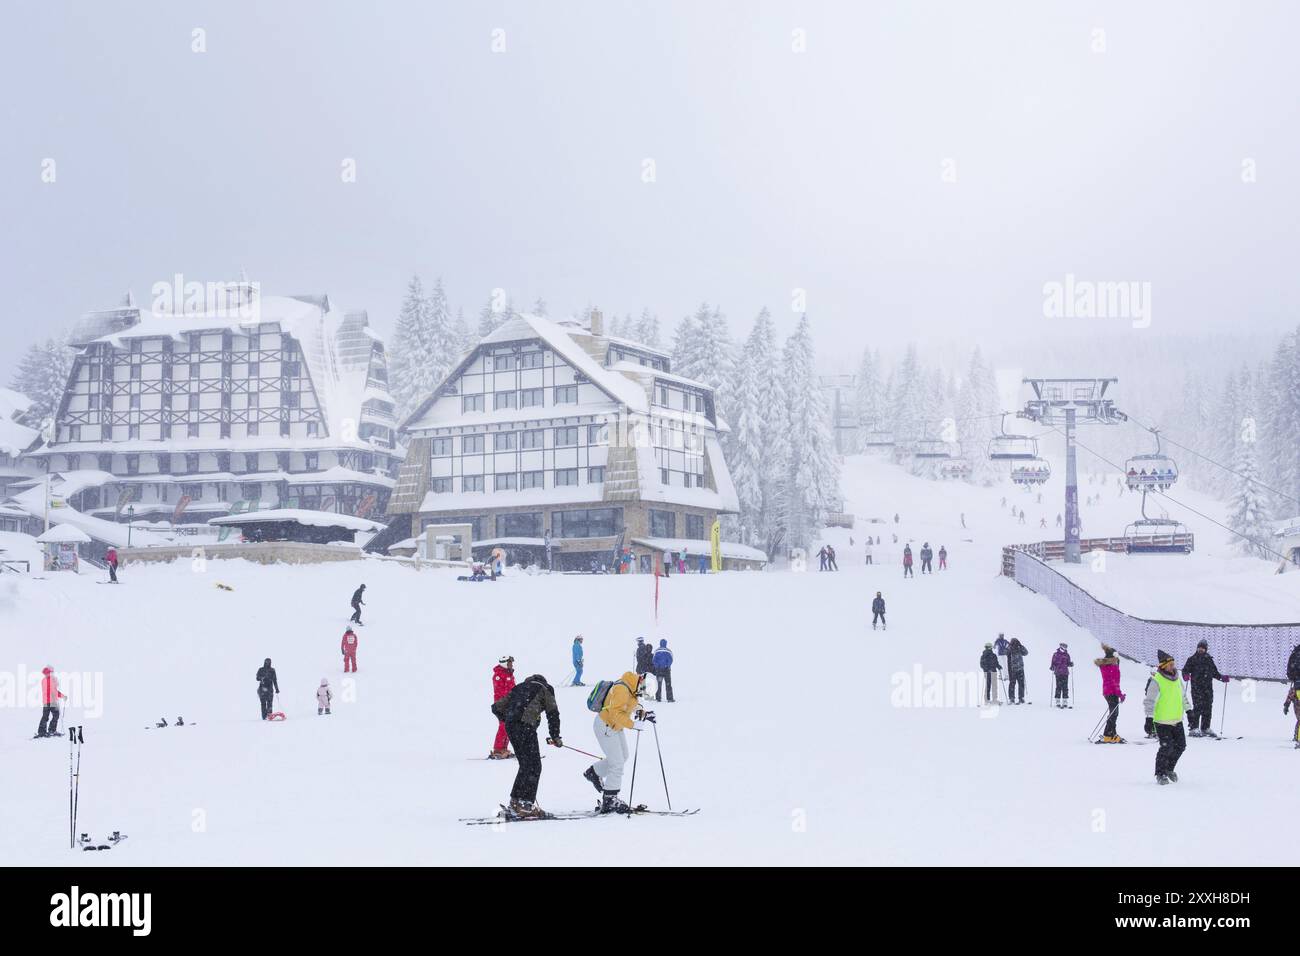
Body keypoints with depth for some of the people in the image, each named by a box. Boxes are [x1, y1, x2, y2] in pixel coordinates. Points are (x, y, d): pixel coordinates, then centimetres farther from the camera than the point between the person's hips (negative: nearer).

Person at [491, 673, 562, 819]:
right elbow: (553, 713, 5)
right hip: (526, 726, -6)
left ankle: (515, 802, 16)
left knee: (525, 765, 17)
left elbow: (496, 708, 27)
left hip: (510, 727, 6)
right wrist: (555, 736, 9)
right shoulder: (544, 689, 16)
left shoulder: (518, 688, 29)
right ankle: (525, 804, -11)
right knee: (534, 766, -2)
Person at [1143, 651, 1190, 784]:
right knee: (1167, 748, -10)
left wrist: (1188, 709, 27)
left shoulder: (1176, 678, 7)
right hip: (1162, 722, -7)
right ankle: (1160, 773, 9)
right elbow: (1149, 701, -18)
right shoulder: (1156, 681, -16)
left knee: (1180, 745, 9)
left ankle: (1169, 768, 30)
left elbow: (1182, 695, 23)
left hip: (1177, 720, 7)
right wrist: (1149, 719, -23)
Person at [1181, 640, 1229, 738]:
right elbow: (1185, 670, 1)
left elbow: (1215, 672, 25)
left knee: (1208, 708, 4)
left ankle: (1205, 728, 13)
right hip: (1197, 687, -5)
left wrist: (1222, 678, 10)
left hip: (1208, 688, 5)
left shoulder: (1209, 660, 18)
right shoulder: (1192, 659, 6)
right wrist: (1186, 675, -21)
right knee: (1198, 707, -14)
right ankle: (1193, 728, -12)